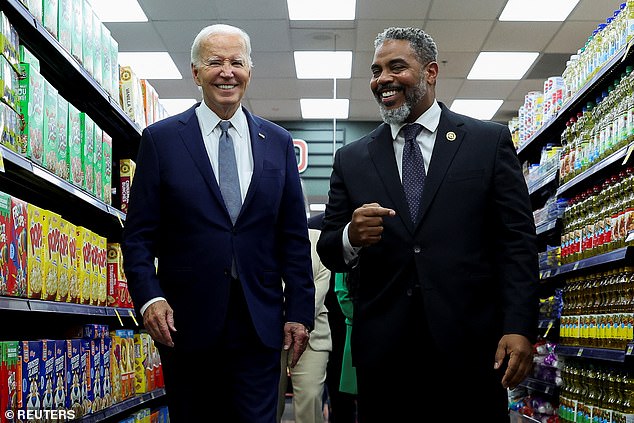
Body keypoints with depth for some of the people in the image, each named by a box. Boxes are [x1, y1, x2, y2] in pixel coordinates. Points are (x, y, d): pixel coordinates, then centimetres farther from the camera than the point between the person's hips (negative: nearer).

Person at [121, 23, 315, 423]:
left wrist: (300, 311, 4)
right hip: (186, 322, -1)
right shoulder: (160, 139, 2)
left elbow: (294, 236, 8)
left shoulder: (278, 142, 8)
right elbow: (139, 234, 0)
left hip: (260, 324, 1)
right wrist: (148, 297, -13)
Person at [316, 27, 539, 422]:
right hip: (383, 350, 2)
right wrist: (352, 237, -14)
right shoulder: (352, 158, 10)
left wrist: (519, 328, -10)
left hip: (471, 347, -1)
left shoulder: (491, 141, 4)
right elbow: (329, 251, 9)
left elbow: (516, 240, -1)